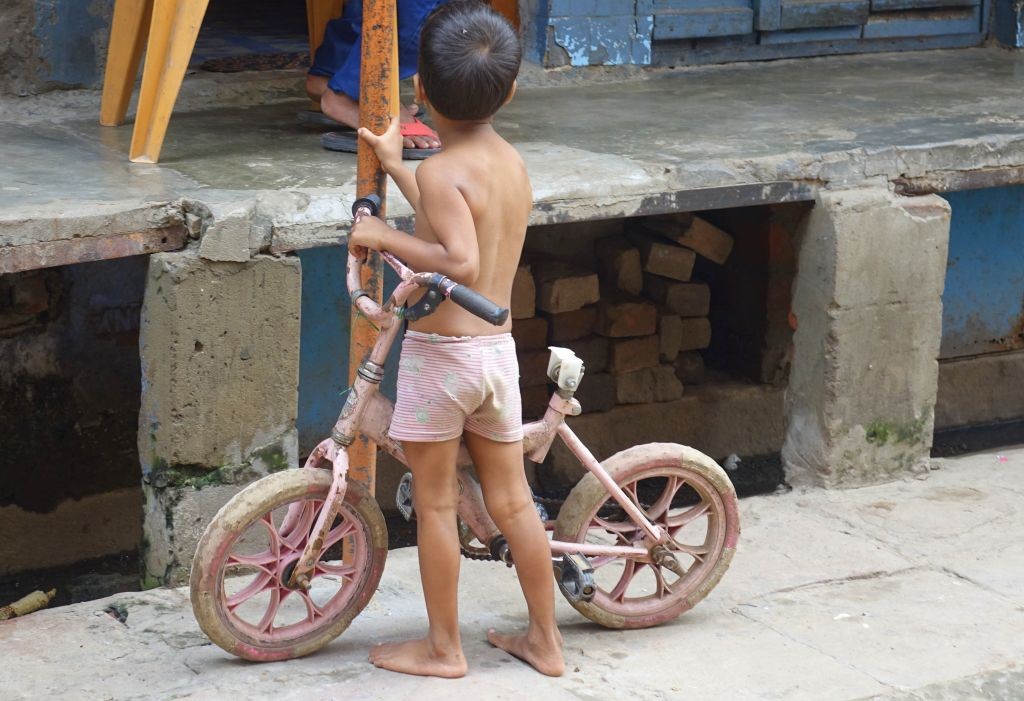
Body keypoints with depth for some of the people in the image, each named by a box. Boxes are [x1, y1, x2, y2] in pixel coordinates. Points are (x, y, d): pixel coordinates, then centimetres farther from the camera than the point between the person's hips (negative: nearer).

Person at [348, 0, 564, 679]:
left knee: (435, 503, 7)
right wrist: (396, 165, 30)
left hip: (439, 352, -7)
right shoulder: (512, 163, 7)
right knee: (513, 500, 15)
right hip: (500, 349, 7)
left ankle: (443, 647, 16)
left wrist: (384, 235, -21)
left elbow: (459, 262, -31)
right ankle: (546, 640, 23)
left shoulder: (441, 170, -17)